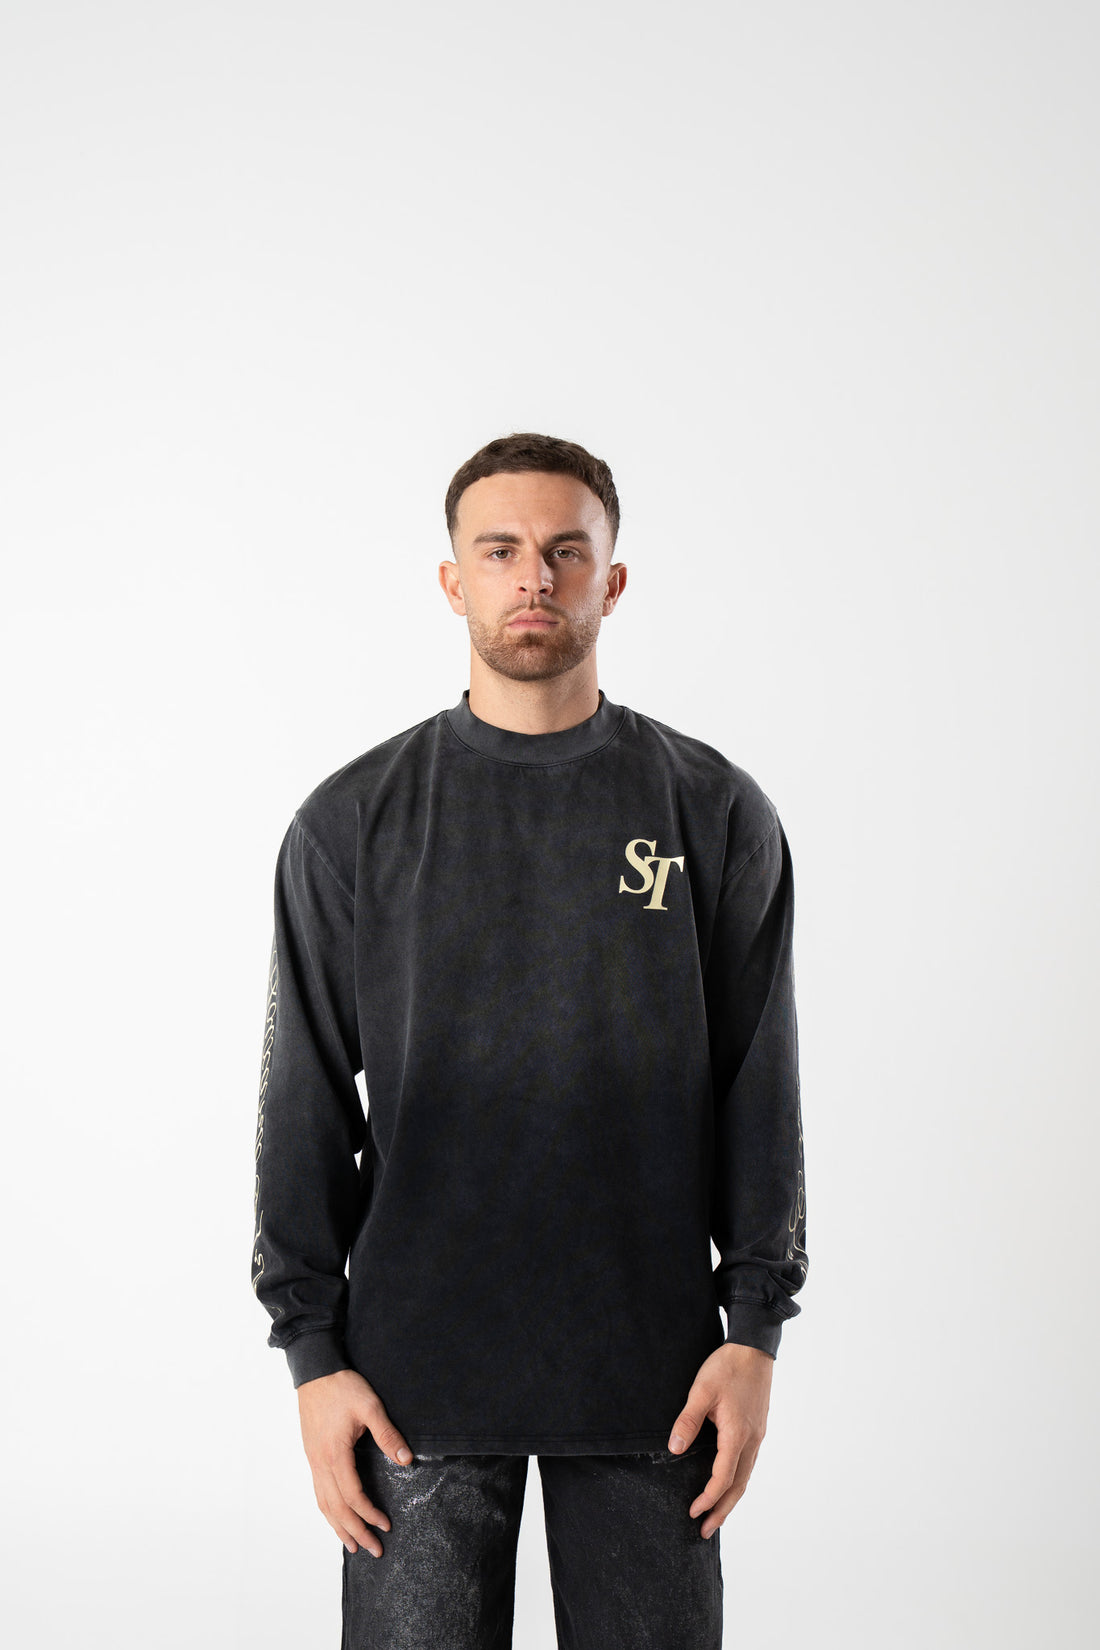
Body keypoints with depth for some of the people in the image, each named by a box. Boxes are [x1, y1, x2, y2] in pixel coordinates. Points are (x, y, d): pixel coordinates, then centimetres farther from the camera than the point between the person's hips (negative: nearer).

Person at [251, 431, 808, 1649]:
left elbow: (760, 1093, 4)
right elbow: (304, 1105, 3)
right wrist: (311, 1351, -2)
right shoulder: (353, 820, 3)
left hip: (649, 1372, 1)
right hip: (419, 1375, 0)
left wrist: (756, 1330, -2)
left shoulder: (716, 814, 4)